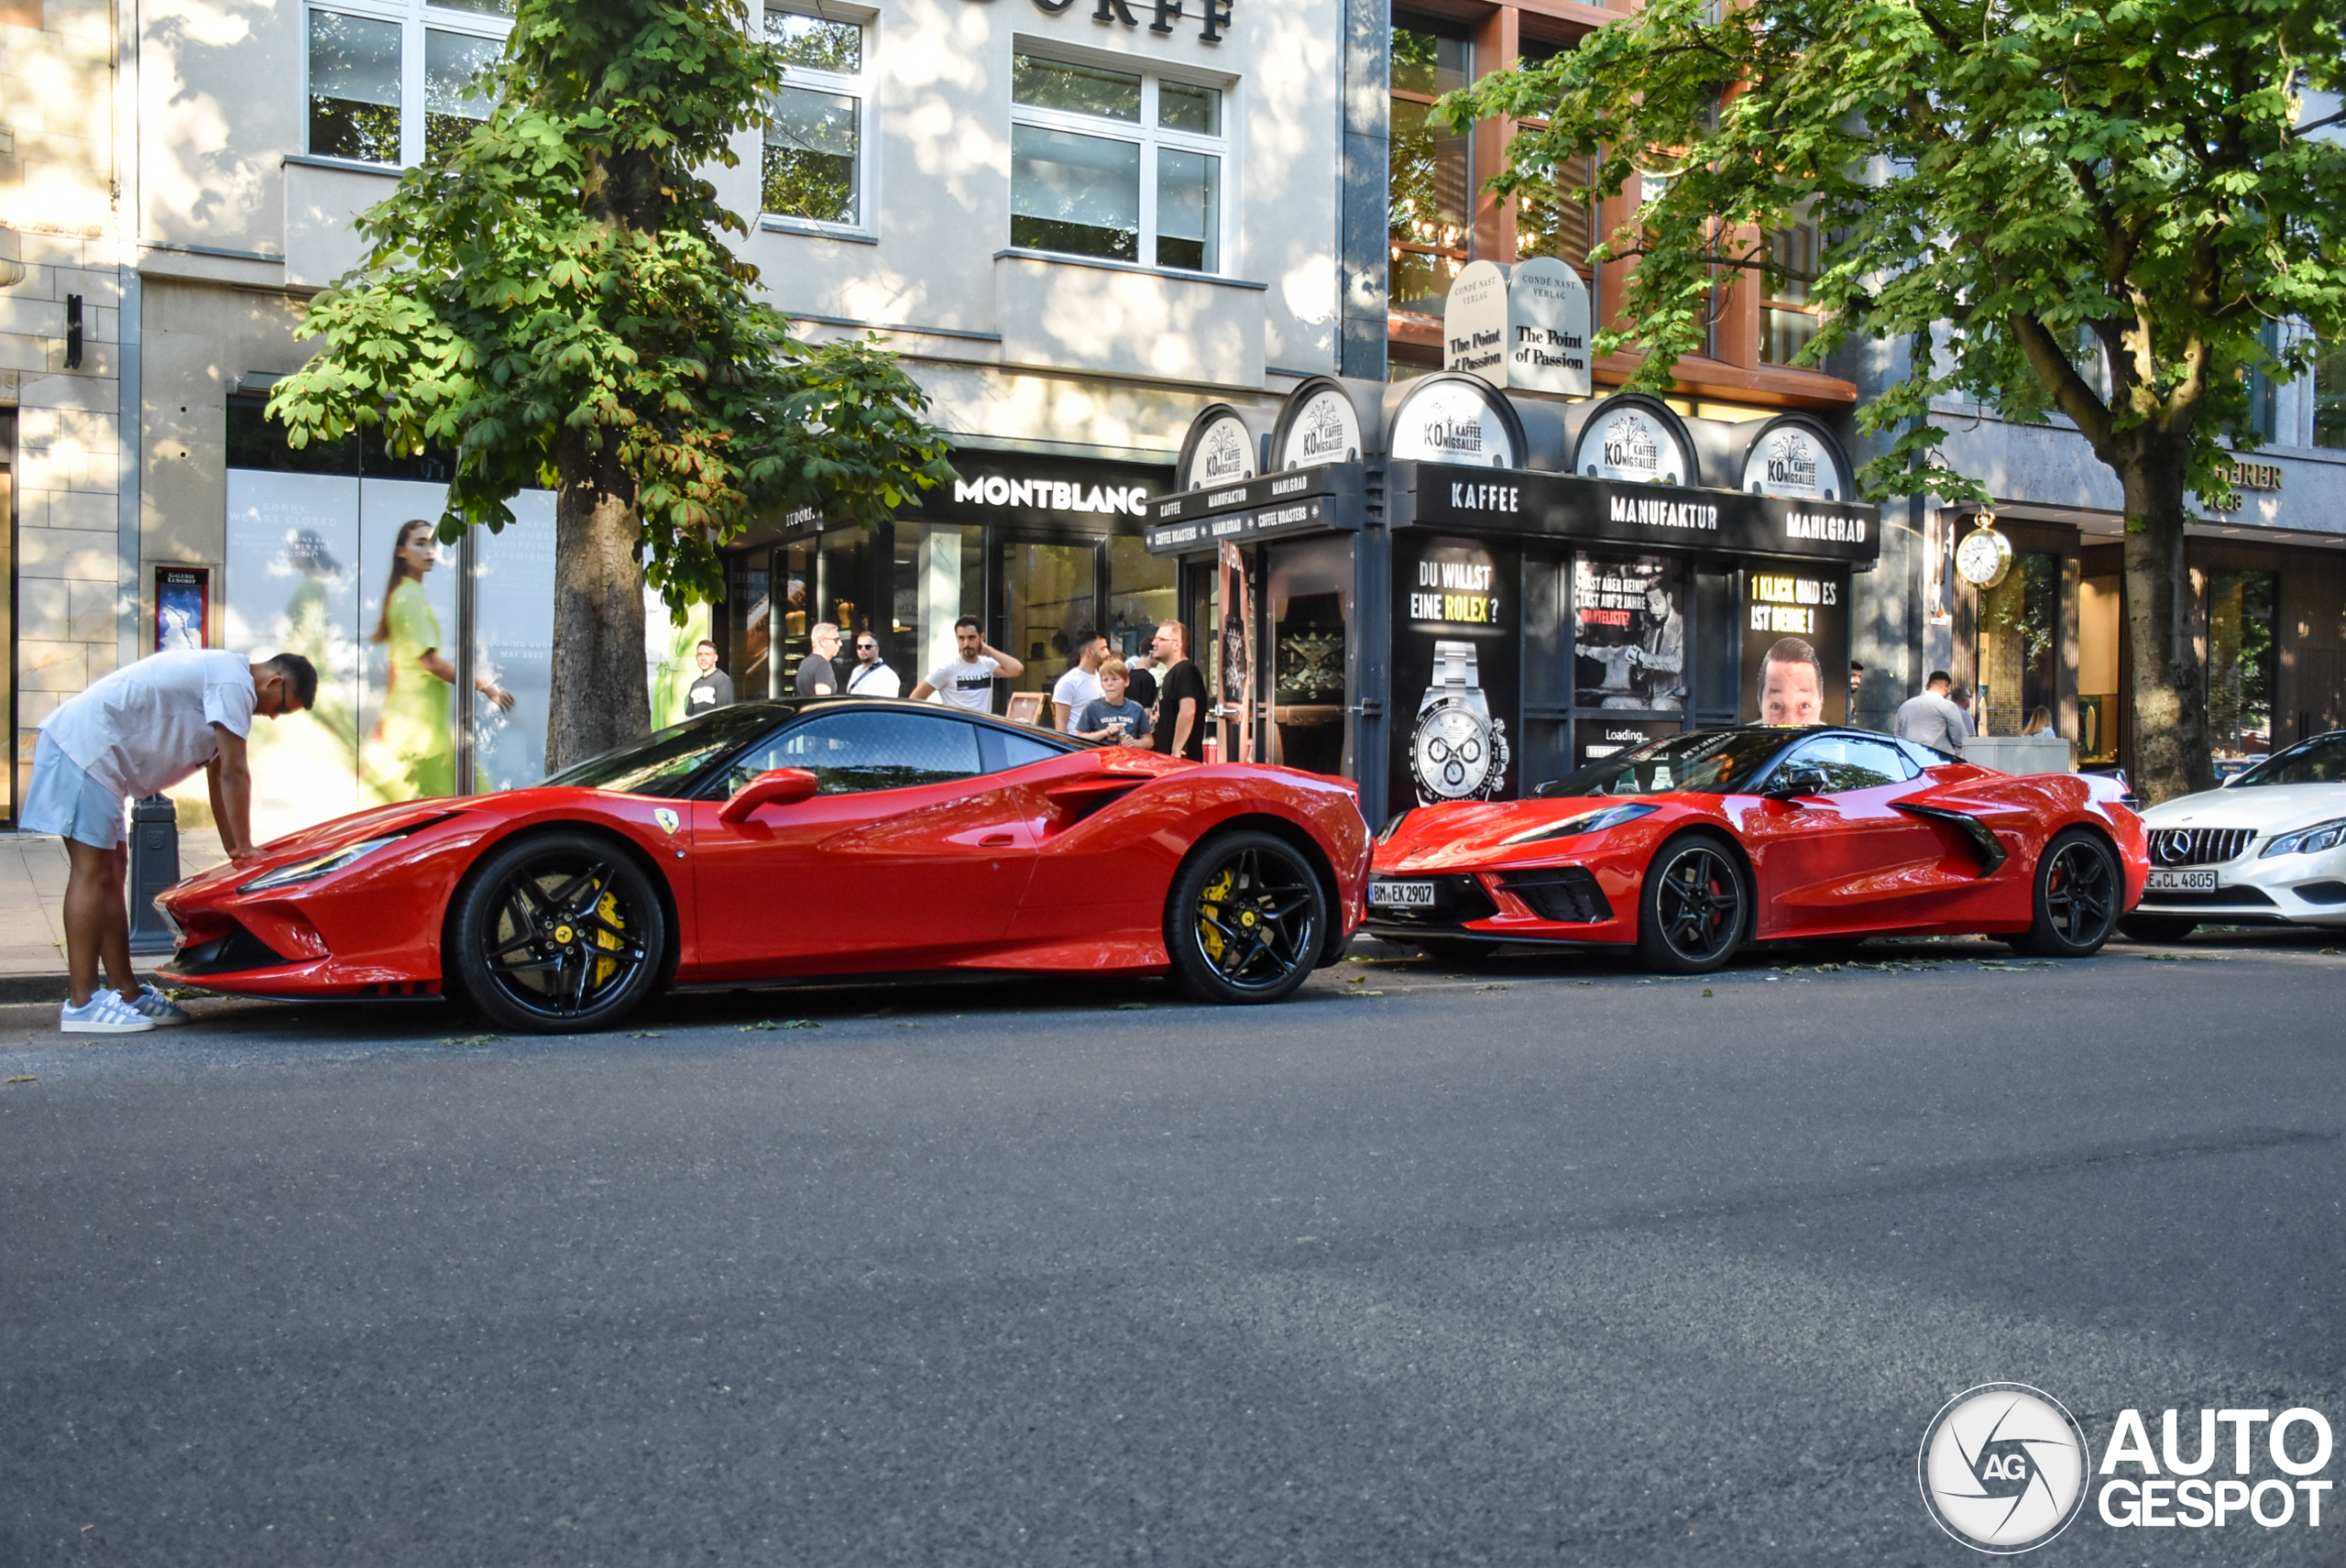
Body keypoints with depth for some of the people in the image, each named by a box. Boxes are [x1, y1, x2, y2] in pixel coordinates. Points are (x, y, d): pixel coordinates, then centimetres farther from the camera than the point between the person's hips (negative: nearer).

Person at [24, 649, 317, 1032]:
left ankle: (127, 993, 15)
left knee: (110, 872, 11)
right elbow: (233, 775, -12)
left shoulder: (223, 677, 20)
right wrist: (245, 848, -4)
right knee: (91, 872, -12)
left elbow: (219, 776, 23)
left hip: (88, 750, 11)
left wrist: (233, 848, 22)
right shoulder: (235, 682, -13)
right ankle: (82, 1005, -12)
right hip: (85, 745, -11)